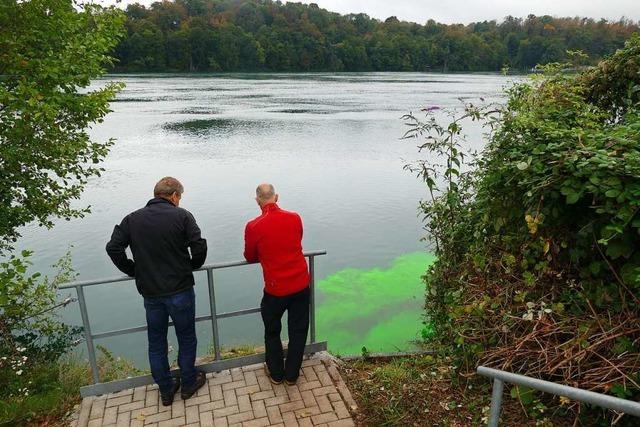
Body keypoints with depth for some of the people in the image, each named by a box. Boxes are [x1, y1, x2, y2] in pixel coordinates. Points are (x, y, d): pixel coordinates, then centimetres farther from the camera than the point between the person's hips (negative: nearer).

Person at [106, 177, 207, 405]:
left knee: (156, 343, 18)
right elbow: (199, 247, -17)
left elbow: (113, 247, -3)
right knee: (186, 338, 16)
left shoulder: (132, 219, 2)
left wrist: (134, 271, 8)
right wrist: (193, 266, 3)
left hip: (150, 293, 4)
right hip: (180, 290, -3)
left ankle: (166, 390, 31)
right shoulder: (181, 216, -10)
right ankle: (188, 383, 30)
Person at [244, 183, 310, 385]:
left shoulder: (253, 227, -14)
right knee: (298, 331, 17)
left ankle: (276, 374, 35)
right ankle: (292, 375, 31)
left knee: (272, 332, 21)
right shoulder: (295, 218, -5)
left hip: (275, 289, -2)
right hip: (301, 285, 2)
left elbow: (250, 258, 2)